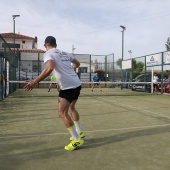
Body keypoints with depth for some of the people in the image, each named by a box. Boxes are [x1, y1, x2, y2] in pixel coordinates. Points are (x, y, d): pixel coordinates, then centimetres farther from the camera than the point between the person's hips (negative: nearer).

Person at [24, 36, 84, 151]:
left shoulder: (48, 54, -7)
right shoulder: (65, 53, 15)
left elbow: (50, 68, -28)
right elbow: (77, 63, 28)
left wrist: (35, 82, -27)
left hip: (68, 87, -8)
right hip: (77, 84, 8)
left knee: (62, 113, -1)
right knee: (71, 108, 25)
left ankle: (77, 140, 2)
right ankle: (79, 132, 34)